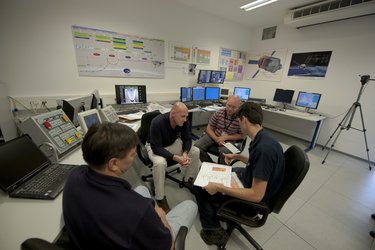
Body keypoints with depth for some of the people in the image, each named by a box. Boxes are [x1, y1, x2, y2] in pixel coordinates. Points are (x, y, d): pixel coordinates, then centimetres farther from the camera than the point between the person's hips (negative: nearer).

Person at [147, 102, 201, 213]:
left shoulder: (184, 121, -18)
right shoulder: (157, 122, -35)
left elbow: (187, 139, -9)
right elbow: (156, 148, -34)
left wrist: (185, 153, -29)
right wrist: (176, 158, -42)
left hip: (173, 143, 5)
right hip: (155, 147, -5)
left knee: (195, 151, -8)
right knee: (160, 163, -36)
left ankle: (187, 179, 13)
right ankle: (160, 198, -13)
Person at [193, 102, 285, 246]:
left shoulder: (263, 148, -34)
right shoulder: (262, 138, -6)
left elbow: (256, 195, -31)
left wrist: (219, 188, -28)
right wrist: (237, 156, 16)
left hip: (252, 198, -9)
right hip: (248, 178, 9)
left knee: (200, 188, -4)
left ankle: (214, 232, 9)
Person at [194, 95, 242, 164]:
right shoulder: (218, 113, -6)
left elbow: (241, 135, -5)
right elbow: (209, 129, -1)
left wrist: (226, 137, -18)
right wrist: (216, 139, -19)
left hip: (228, 140, -2)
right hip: (214, 136, 3)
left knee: (224, 153, -34)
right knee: (197, 146, -17)